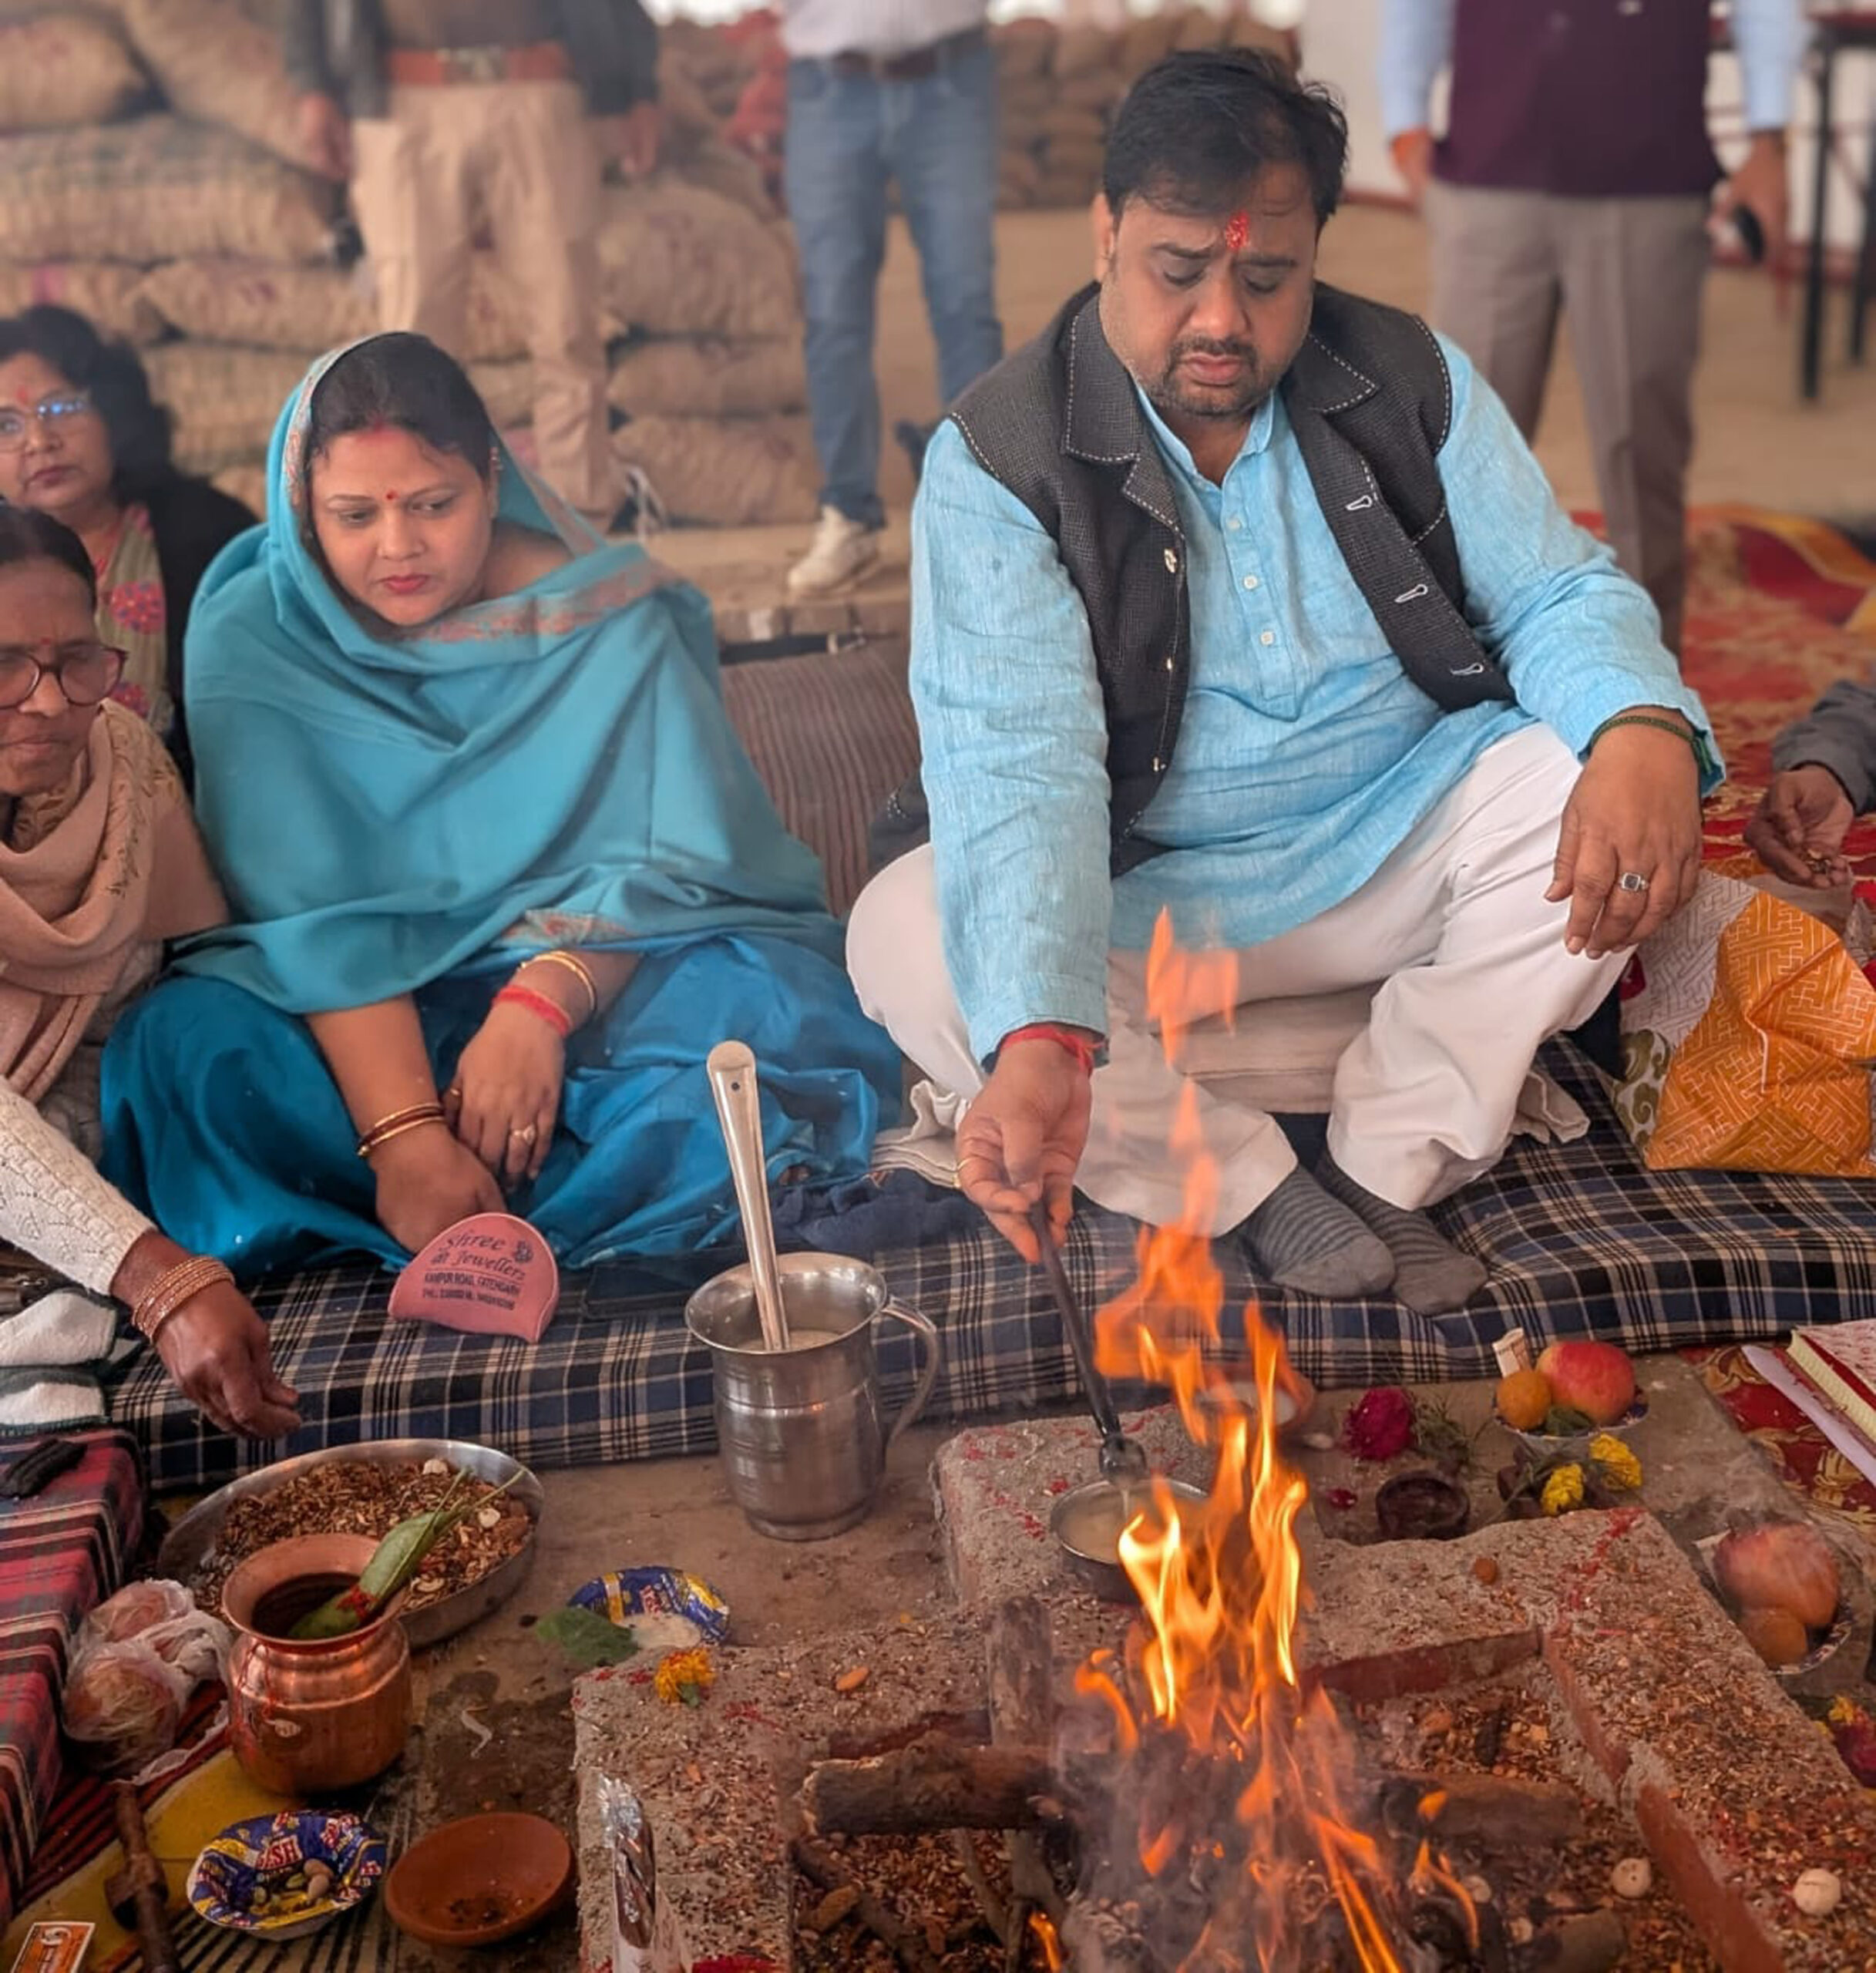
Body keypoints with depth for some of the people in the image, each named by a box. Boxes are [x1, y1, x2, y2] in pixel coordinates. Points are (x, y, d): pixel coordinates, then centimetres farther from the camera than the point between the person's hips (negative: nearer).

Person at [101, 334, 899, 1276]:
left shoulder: (609, 616, -7)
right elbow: (311, 913, -17)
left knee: (768, 1007, -29)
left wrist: (542, 1002, -31)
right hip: (361, 1012, 1)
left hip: (591, 975, 0)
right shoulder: (251, 639, -9)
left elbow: (664, 858, -12)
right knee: (187, 1042, -30)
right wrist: (405, 1133, -30)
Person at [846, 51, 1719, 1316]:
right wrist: (1038, 1043, -42)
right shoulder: (999, 458, -14)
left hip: (1405, 843, 3)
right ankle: (1260, 1188, -15)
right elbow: (1018, 761, -26)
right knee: (903, 937, -28)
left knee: (1602, 780, -25)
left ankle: (1383, 1170, -16)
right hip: (1142, 895, -2)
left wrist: (1646, 733, -29)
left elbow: (1556, 593, -2)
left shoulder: (1414, 383, -2)